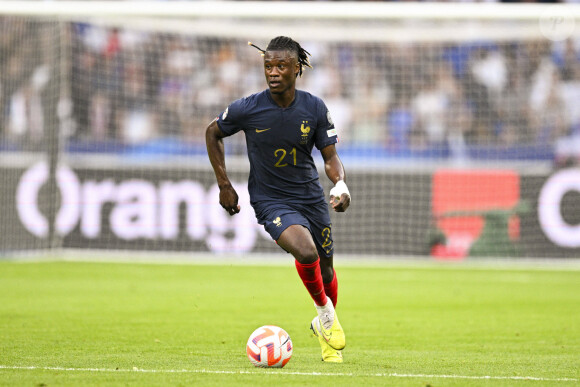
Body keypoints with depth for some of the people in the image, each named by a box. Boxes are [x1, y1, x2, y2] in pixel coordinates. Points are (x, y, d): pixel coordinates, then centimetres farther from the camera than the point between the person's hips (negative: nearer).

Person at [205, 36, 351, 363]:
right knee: (306, 252, -29)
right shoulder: (248, 109, -14)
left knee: (325, 268, 12)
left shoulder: (314, 108, -8)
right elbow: (213, 133, 4)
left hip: (311, 197, 3)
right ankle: (324, 309, -1)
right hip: (271, 200, -3)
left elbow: (331, 156, -1)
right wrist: (224, 185, 2)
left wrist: (341, 184, -23)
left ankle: (324, 324, 42)